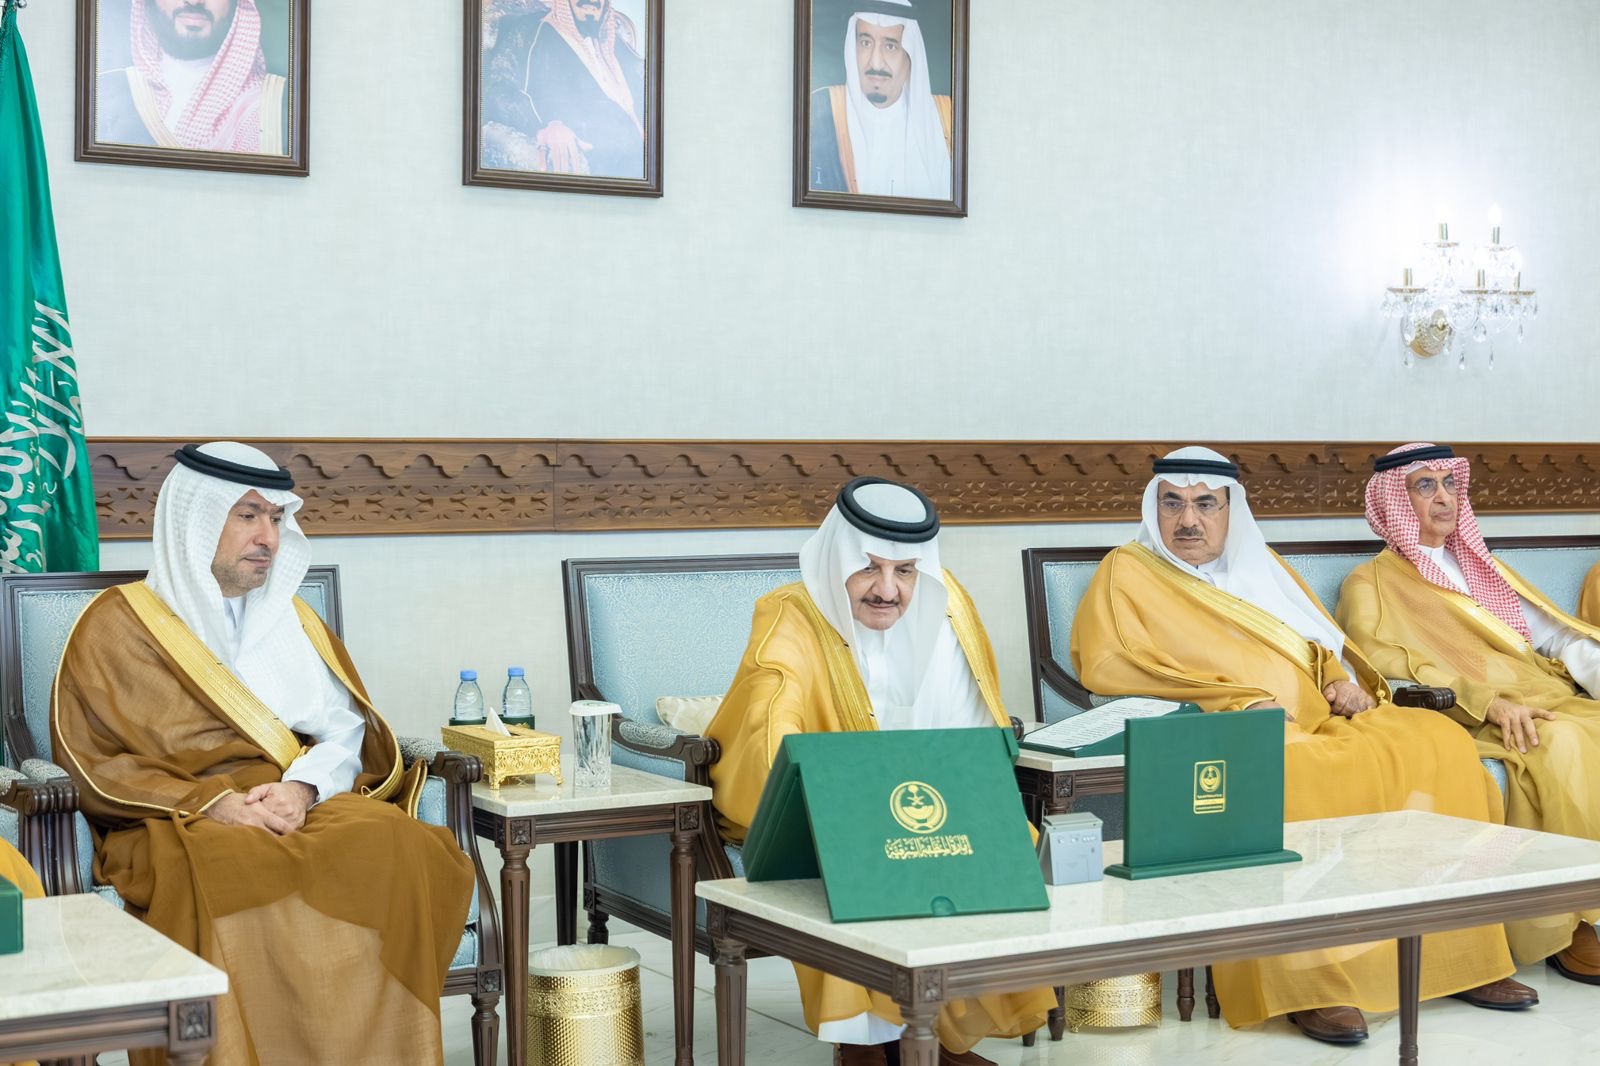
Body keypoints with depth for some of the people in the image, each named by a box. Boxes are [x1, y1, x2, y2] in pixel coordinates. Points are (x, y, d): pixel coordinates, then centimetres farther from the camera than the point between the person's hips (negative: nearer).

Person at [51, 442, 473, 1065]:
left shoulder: (293, 619, 23)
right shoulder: (120, 623, 9)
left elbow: (347, 732, 13)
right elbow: (92, 761, 0)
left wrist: (301, 788, -11)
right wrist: (212, 802, -15)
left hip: (309, 804, 4)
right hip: (177, 823, -3)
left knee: (392, 841, -32)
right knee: (245, 878, -40)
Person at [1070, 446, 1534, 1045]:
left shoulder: (1263, 566, 24)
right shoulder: (1128, 572, 5)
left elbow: (1324, 647, 26)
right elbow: (1104, 663, -11)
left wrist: (1347, 684, 1)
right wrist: (1239, 700, -16)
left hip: (1321, 727, 6)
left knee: (1438, 743, -15)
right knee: (1293, 780, -38)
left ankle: (1455, 954, -10)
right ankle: (1306, 983, -31)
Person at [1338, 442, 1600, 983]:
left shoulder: (1487, 570, 28)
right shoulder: (1371, 583, 9)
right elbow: (1385, 664, -9)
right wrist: (1487, 699, -21)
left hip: (1545, 702, 5)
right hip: (1465, 719, -5)